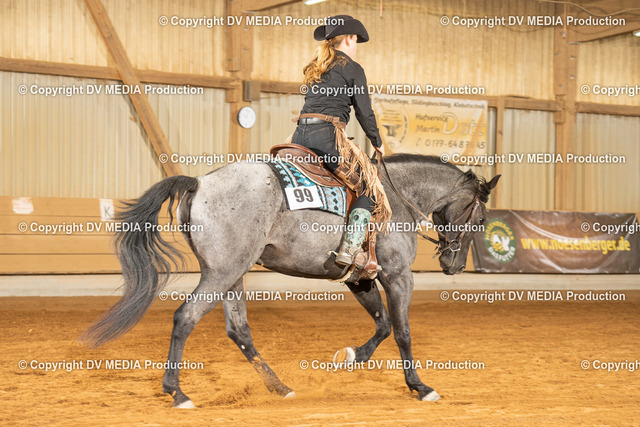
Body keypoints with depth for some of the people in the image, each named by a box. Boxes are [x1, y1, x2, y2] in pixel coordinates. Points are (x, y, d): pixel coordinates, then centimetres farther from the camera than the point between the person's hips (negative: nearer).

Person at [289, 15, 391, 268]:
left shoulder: (312, 68, 23)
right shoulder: (352, 69, 3)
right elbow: (364, 113, 3)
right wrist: (377, 143, 19)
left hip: (301, 134, 7)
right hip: (328, 135, -7)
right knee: (368, 186, 2)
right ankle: (350, 249, -13)